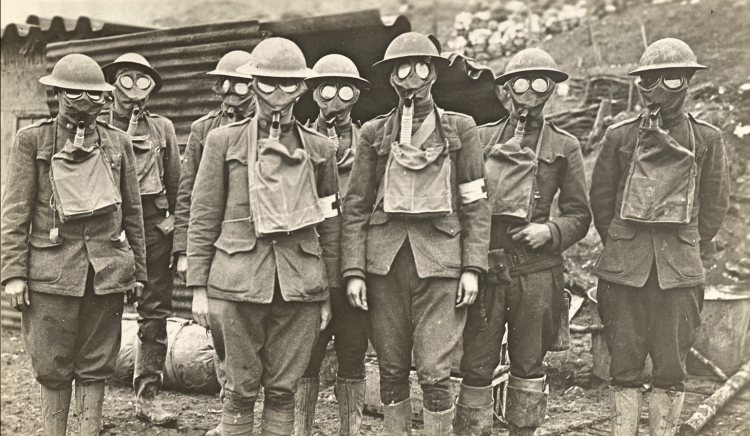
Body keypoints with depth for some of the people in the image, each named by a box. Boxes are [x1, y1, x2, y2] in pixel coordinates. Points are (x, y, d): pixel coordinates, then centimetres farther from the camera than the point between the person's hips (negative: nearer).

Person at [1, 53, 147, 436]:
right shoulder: (31, 140, 3)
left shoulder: (118, 142, 10)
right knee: (52, 368, 4)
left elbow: (132, 213, 13)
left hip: (107, 270, 2)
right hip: (52, 269, -2)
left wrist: (137, 271, 11)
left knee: (96, 367, 7)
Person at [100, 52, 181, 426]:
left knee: (155, 312, 4)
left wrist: (172, 219, 3)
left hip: (154, 224, 2)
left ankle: (147, 396, 12)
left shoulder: (162, 128, 13)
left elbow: (175, 182, 12)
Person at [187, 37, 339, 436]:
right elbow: (203, 218, 4)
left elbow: (330, 223, 13)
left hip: (300, 285, 2)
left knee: (284, 389, 6)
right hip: (239, 280, -2)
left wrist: (327, 293, 10)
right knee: (241, 389, 3)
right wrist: (199, 287, -1)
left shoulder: (319, 148, 11)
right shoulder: (223, 141, 5)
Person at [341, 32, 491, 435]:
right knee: (391, 370, 8)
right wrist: (353, 270, -1)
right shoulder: (373, 133, 9)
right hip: (385, 261, 2)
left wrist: (473, 268, -2)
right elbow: (355, 207, 8)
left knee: (434, 373, -4)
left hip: (439, 260, -2)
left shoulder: (460, 129, 7)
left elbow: (476, 204, 5)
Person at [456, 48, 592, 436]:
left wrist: (550, 232, -11)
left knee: (529, 364, 10)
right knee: (475, 364, 2)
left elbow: (579, 215, 9)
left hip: (537, 269, 0)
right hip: (485, 264, 0)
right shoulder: (481, 137, 10)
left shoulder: (564, 146, 8)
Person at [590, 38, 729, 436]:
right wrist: (618, 244, 9)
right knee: (624, 366, 4)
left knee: (671, 369, 4)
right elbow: (600, 198, 12)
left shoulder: (707, 140, 6)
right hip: (624, 268, 0)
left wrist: (689, 247, 7)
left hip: (680, 269, 0)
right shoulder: (619, 136, 6)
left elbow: (715, 206, 11)